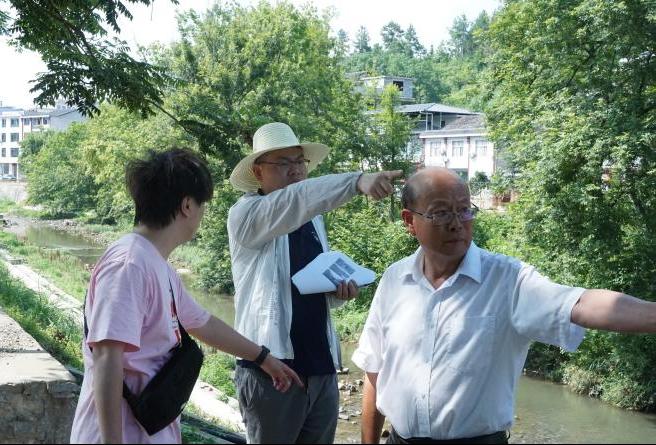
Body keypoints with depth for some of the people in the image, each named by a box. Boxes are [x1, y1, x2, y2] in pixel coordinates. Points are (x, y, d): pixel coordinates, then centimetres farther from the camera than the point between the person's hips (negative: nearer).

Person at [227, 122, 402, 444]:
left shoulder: (314, 219, 15)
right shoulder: (245, 214, -8)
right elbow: (294, 201, -28)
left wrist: (339, 291, 1)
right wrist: (358, 182, -40)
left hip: (321, 366, 7)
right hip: (270, 368, -6)